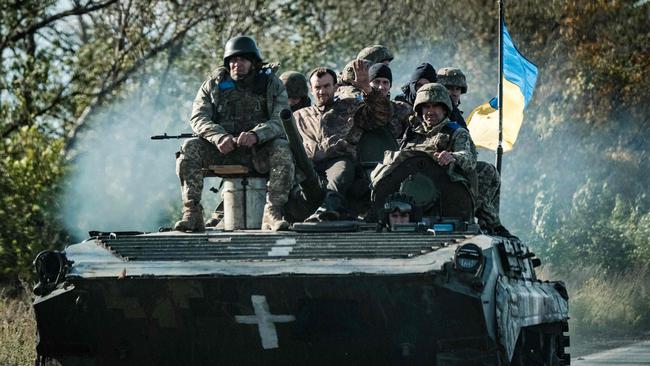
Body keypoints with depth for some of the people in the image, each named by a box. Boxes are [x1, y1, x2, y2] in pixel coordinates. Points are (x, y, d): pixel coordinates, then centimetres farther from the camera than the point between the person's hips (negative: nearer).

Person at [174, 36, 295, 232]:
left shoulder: (272, 85, 3)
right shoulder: (214, 84, 7)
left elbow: (281, 121, -10)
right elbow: (198, 117, -4)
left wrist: (256, 134, -32)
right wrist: (219, 136, -27)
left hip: (259, 150, -1)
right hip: (223, 149, 1)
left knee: (283, 149, -32)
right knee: (190, 148, -26)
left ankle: (273, 213, -33)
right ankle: (192, 214, -29)